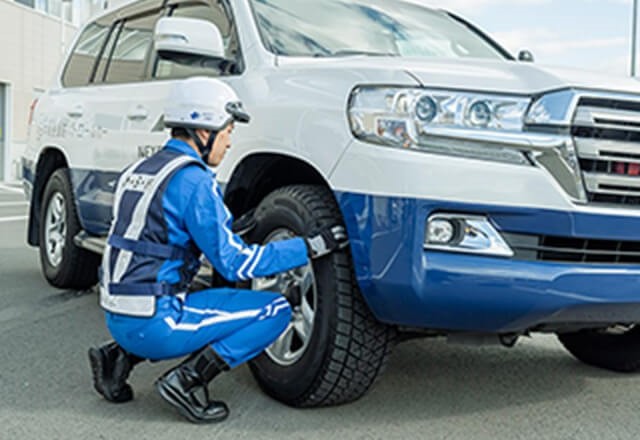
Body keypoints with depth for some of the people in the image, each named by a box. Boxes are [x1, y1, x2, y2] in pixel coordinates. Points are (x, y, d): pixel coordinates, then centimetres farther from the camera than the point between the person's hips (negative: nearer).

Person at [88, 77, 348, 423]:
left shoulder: (139, 170, 13)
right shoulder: (193, 180, -14)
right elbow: (233, 262, -13)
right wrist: (312, 247, -9)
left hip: (118, 318, 9)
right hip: (154, 322, -9)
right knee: (276, 310, -4)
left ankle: (119, 357, 16)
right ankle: (187, 380, -8)